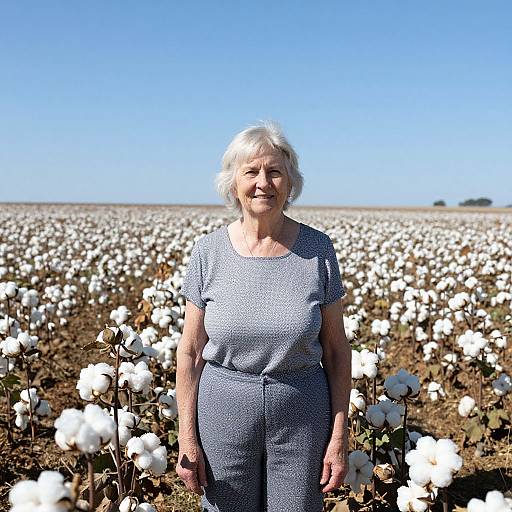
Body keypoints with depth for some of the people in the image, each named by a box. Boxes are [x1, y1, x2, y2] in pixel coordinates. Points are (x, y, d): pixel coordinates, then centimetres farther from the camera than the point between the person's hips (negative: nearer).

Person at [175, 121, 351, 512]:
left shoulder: (318, 249, -6)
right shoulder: (208, 251, -5)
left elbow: (336, 349, -1)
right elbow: (191, 352, 0)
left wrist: (340, 436, -3)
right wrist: (187, 437, -3)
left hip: (302, 413, 0)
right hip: (224, 410, 1)